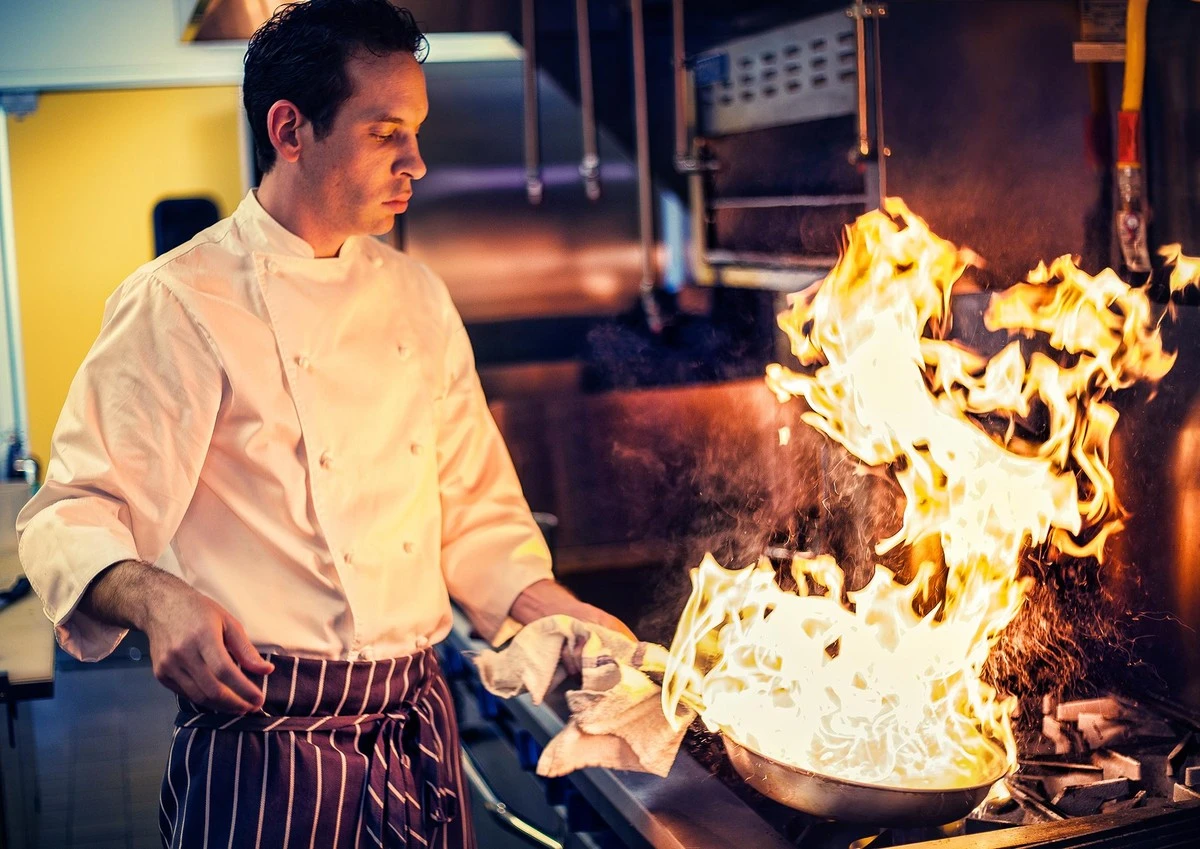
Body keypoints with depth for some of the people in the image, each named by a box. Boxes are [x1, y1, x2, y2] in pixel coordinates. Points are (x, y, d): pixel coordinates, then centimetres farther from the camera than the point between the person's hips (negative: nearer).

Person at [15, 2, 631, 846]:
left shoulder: (417, 298, 9)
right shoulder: (177, 304, -10)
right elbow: (70, 519, -10)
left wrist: (563, 614, 5)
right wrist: (157, 600, -29)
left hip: (418, 727, 6)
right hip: (263, 741, -5)